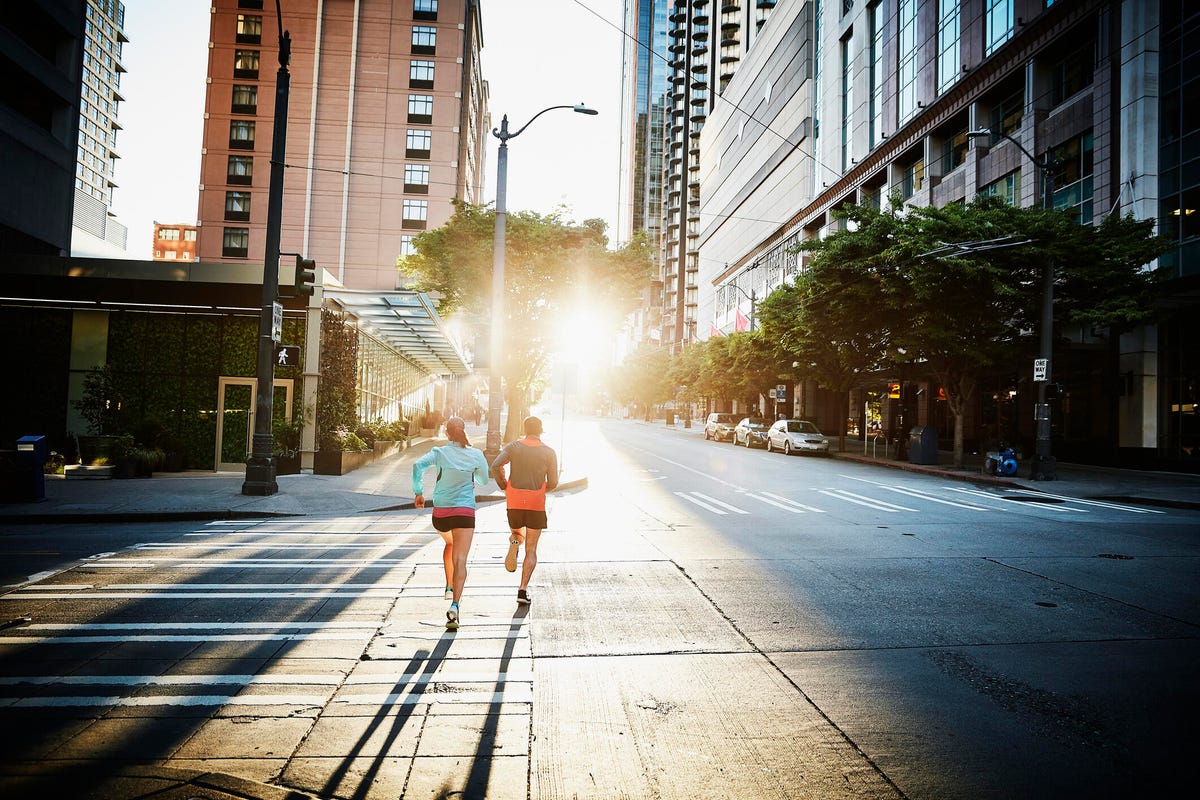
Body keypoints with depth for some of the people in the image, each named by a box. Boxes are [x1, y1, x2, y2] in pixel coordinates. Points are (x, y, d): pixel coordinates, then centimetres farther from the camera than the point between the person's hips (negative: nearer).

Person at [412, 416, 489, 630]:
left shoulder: (439, 452, -1)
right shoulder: (476, 455, 1)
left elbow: (418, 466, -15)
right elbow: (484, 480, 14)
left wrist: (417, 492, -5)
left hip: (440, 512, 2)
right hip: (464, 512, -2)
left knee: (450, 544, 32)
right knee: (460, 560, -7)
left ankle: (450, 587, 25)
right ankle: (454, 605, -23)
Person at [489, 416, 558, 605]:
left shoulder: (513, 446, 2)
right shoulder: (549, 452, 0)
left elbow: (495, 466, -11)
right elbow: (553, 483, -3)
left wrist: (504, 487, 3)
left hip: (514, 502, 1)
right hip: (537, 504, -1)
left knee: (516, 533, 29)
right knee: (531, 550, 7)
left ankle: (515, 542, -7)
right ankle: (523, 589, -4)